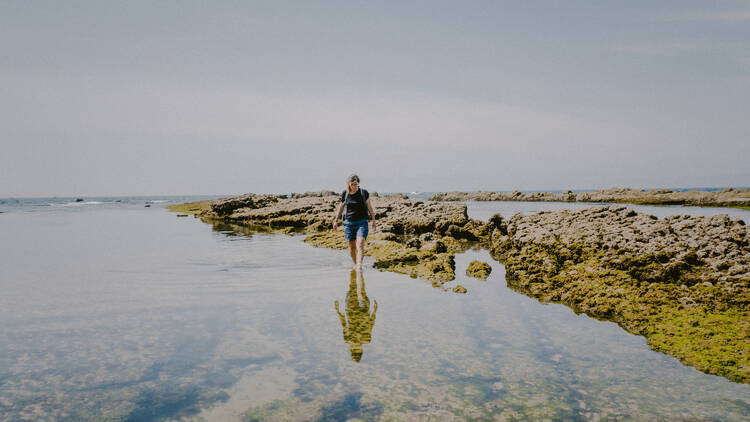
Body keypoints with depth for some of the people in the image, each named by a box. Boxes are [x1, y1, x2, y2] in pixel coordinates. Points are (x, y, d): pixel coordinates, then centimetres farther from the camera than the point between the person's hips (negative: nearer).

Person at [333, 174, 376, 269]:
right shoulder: (344, 194, 1)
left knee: (360, 244, -19)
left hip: (362, 223, -2)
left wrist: (373, 221, 6)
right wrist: (336, 220, 18)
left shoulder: (364, 193, -4)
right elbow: (341, 207, 15)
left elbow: (370, 207, 5)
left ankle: (359, 267, -29)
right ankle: (355, 264, 28)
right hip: (349, 223, 3)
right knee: (351, 247, 8)